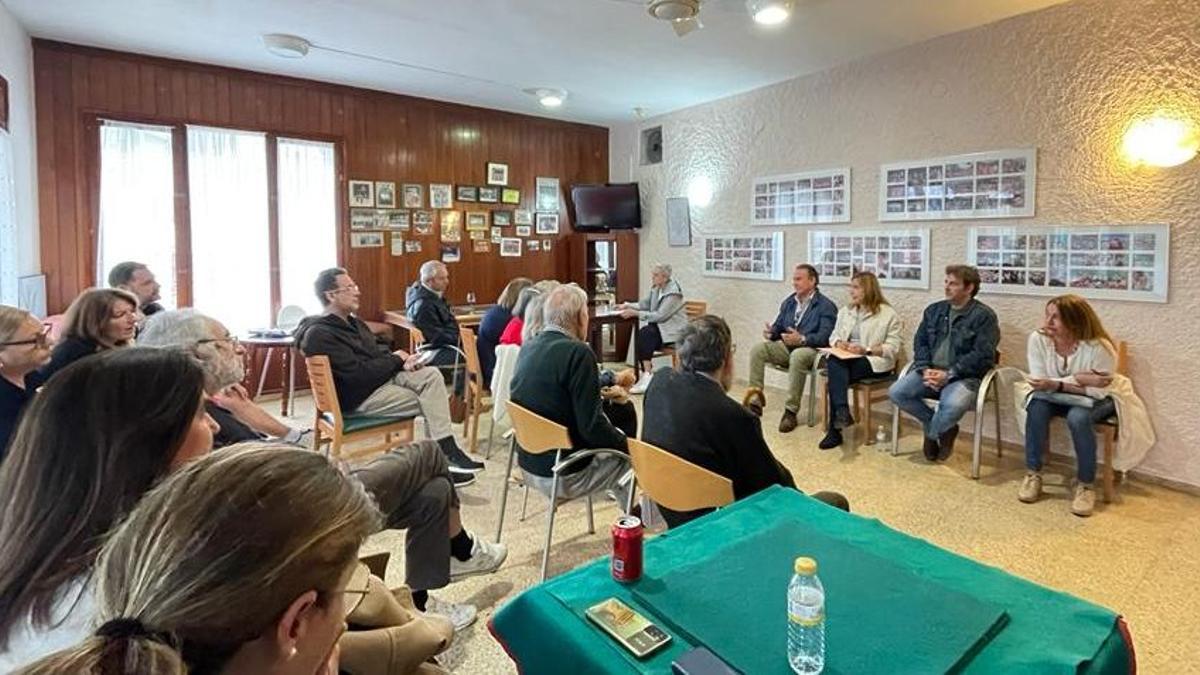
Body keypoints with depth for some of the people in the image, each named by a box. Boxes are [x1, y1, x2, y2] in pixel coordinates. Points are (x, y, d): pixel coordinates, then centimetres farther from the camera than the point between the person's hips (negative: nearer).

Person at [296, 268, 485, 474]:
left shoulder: (352, 323, 15)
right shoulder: (320, 335, -16)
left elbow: (379, 351, 19)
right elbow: (357, 375, -23)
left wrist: (403, 362, -4)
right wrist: (395, 360, -11)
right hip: (360, 397, -8)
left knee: (431, 375, -14)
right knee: (428, 402, -16)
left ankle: (446, 450, -20)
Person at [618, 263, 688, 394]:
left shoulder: (673, 292, -19)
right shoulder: (656, 288, 5)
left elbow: (660, 315, -25)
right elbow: (645, 304, 16)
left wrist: (636, 313, -27)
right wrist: (629, 305, -2)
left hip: (673, 329, -7)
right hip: (659, 325, 7)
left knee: (645, 334, -29)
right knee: (641, 334, -24)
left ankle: (646, 376, -24)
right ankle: (646, 373, -24)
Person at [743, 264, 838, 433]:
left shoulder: (826, 306, -4)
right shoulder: (788, 302, 16)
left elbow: (824, 337, -15)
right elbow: (778, 326, 17)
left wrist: (802, 339, -32)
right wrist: (771, 332, -8)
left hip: (809, 349, -6)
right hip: (786, 346, 6)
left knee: (797, 357, -40)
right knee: (757, 349, -20)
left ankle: (791, 411, -32)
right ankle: (756, 398, -19)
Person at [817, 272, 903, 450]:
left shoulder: (888, 314, 1)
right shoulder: (845, 311, 20)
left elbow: (892, 347, -5)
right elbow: (833, 335, 20)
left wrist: (866, 350, -17)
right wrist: (838, 343, -3)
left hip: (873, 361, -5)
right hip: (844, 359, 5)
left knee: (835, 373, -32)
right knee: (834, 363, -33)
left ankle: (834, 430, -32)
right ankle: (842, 411, -43)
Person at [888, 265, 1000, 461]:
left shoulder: (984, 316, -4)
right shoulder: (934, 310, 14)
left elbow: (983, 355, -12)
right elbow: (920, 342, 11)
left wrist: (948, 374, -19)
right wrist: (925, 369, -8)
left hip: (964, 377, -5)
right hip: (930, 372, 5)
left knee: (953, 405, -37)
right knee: (896, 392, -19)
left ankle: (931, 433, 1)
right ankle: (942, 428, 4)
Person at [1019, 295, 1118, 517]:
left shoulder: (1098, 347, -26)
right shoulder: (1038, 338, -18)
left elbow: (1098, 391, -24)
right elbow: (1040, 381, -17)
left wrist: (1056, 384, -35)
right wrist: (1077, 379, -29)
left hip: (1095, 401, -3)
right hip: (1056, 398, 3)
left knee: (1078, 417, -34)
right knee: (1036, 405, -29)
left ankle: (1086, 484, -15)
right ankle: (1033, 474, -14)